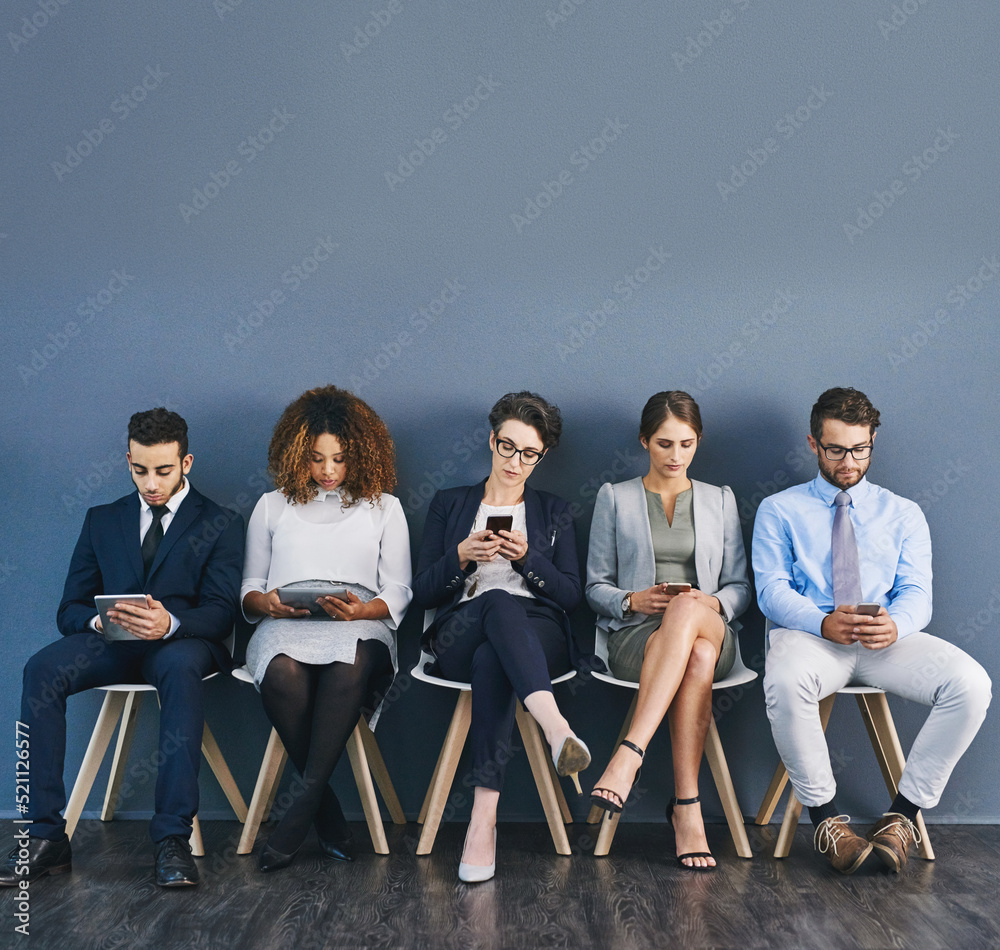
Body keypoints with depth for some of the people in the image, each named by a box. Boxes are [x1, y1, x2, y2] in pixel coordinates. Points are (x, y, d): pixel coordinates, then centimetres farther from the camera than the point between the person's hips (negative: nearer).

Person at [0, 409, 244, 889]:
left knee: (179, 667, -39)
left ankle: (173, 837, -37)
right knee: (41, 669, -28)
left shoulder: (220, 523, 8)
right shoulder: (102, 520, 19)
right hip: (110, 642, 3)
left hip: (181, 642, -3)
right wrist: (98, 620, -12)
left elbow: (221, 613, -3)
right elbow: (70, 609, 14)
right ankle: (46, 836, -25)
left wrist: (170, 623, -26)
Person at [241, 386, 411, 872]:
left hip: (360, 627, -1)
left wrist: (363, 608, -11)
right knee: (284, 671, -36)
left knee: (350, 664, -39)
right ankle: (328, 812, -21)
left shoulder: (383, 507, 19)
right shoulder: (272, 506, 22)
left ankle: (305, 800, -30)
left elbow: (399, 592, 11)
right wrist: (266, 602, -6)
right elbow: (249, 588, 19)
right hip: (285, 626, 1)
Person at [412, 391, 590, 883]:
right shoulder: (449, 504, 22)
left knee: (491, 659, -40)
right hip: (459, 635, 0)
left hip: (538, 635, 1)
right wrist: (461, 556, -6)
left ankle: (484, 817, -48)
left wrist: (527, 556, -6)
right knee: (499, 602, -40)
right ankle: (555, 727, -63)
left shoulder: (553, 511, 23)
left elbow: (571, 594, 11)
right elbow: (422, 592, 12)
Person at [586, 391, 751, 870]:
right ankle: (687, 806, -38)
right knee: (696, 658, -39)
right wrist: (634, 600, -10)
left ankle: (630, 752, -45)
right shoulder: (614, 498, 15)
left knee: (686, 610, -40)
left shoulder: (720, 500, 20)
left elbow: (739, 587, 15)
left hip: (712, 631, 1)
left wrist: (711, 603, -8)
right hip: (635, 635, -1)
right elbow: (596, 587, 12)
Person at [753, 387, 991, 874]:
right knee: (785, 681, -38)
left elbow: (916, 592, 6)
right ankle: (825, 817, -18)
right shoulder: (779, 510, 13)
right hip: (809, 635, -2)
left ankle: (902, 814, -12)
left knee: (971, 684, -26)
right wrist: (824, 623, -22)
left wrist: (894, 625, -20)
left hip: (888, 641, 2)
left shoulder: (903, 514, 19)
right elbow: (772, 590, 0)